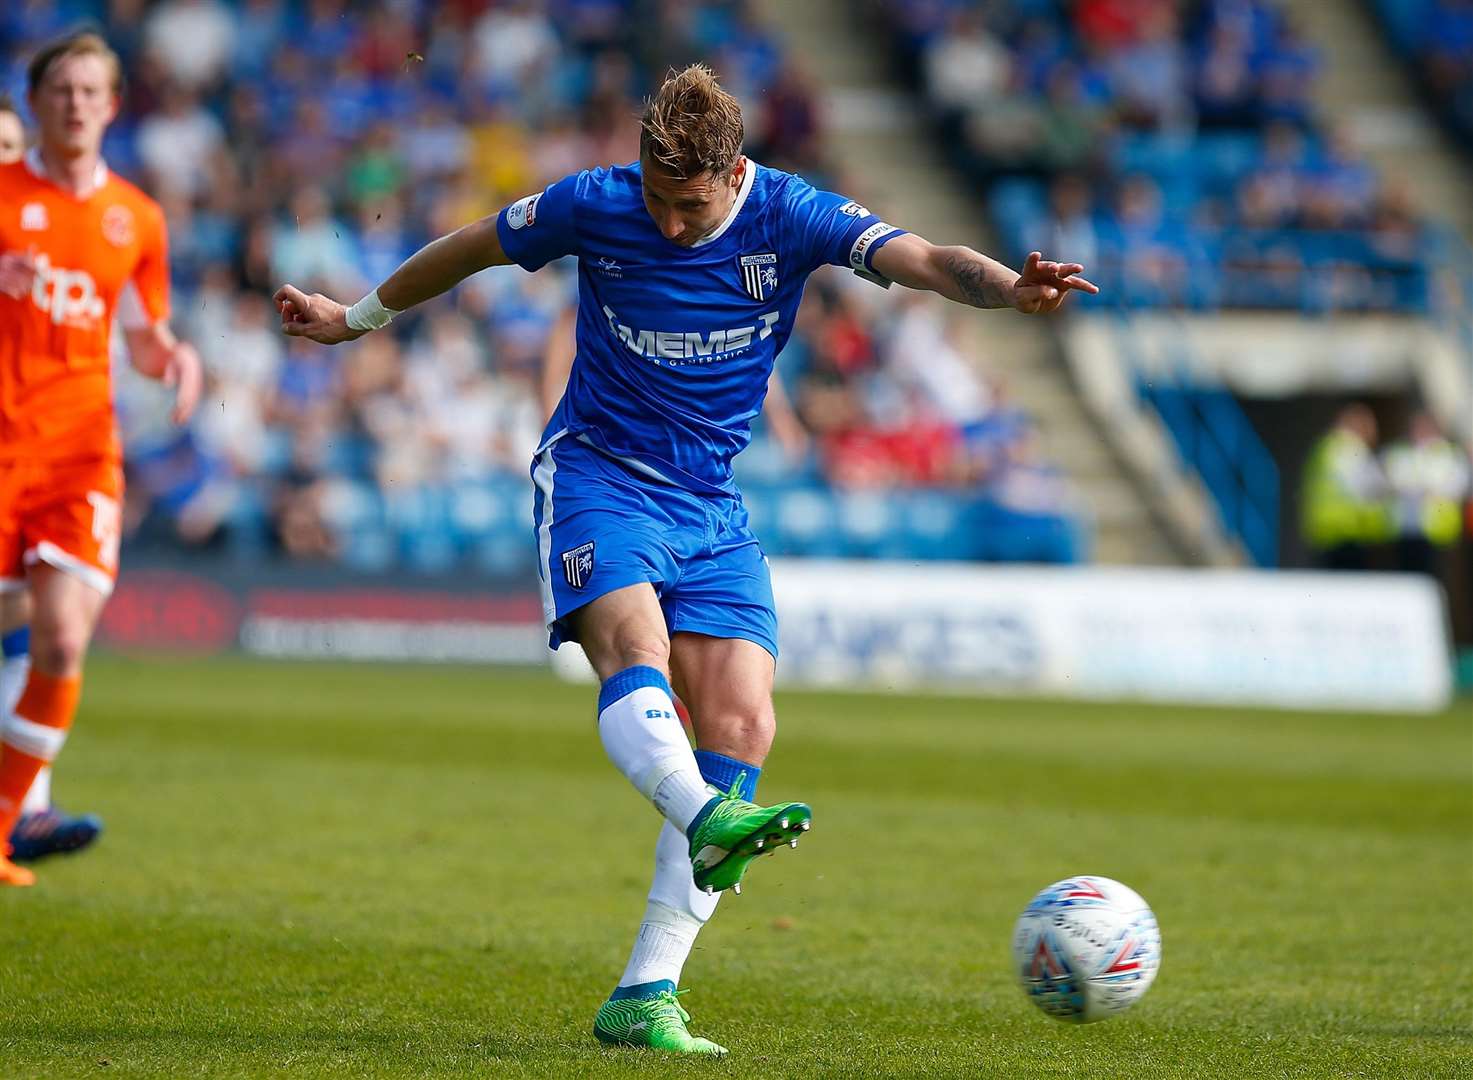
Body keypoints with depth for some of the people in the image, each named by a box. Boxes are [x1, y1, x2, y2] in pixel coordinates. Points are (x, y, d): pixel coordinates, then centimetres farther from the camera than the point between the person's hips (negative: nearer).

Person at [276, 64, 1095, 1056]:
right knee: (636, 647, -32)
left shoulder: (789, 218, -9)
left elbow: (922, 260, -23)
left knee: (744, 728, -11)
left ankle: (645, 995, -12)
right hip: (597, 472, -2)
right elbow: (468, 251, 11)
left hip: (712, 508, 2)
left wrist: (1012, 290, -43)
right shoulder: (594, 207, -8)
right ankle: (708, 821, -61)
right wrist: (358, 318, 22)